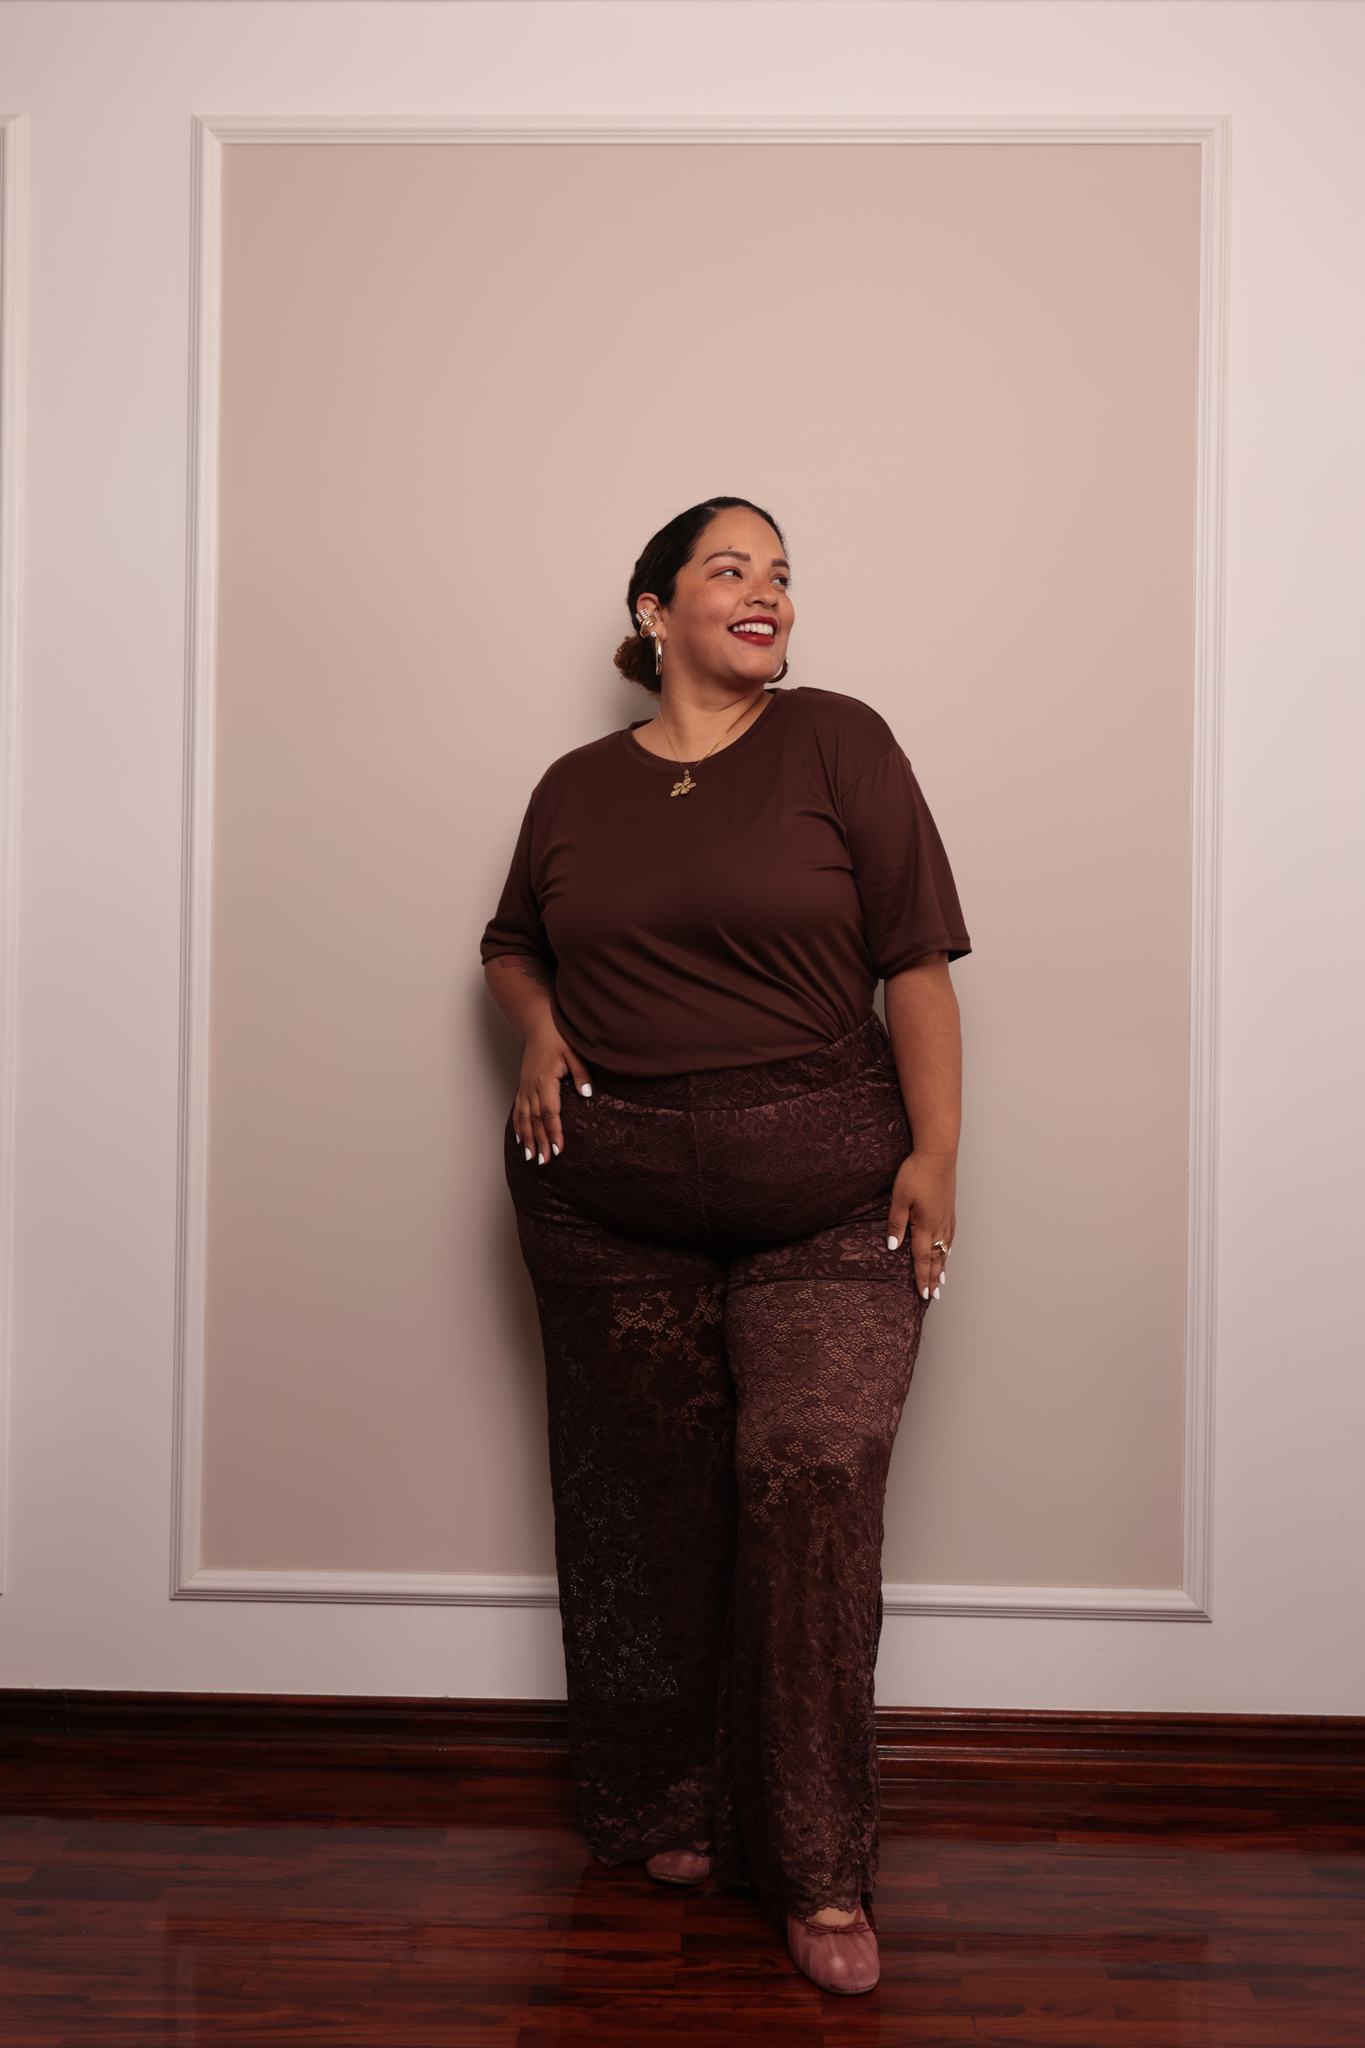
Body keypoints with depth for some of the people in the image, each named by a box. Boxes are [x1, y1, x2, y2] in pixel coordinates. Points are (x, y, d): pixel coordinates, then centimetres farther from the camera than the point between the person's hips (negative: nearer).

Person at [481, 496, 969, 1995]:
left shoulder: (836, 743, 0)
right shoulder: (578, 787, 10)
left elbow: (916, 960, -3)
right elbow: (512, 946, 24)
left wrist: (936, 1153, -10)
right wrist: (540, 1031, 3)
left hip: (828, 1192, -2)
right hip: (608, 1197, 3)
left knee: (815, 1474, -11)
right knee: (648, 1497, 8)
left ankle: (818, 1872, 3)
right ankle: (669, 1811, 28)